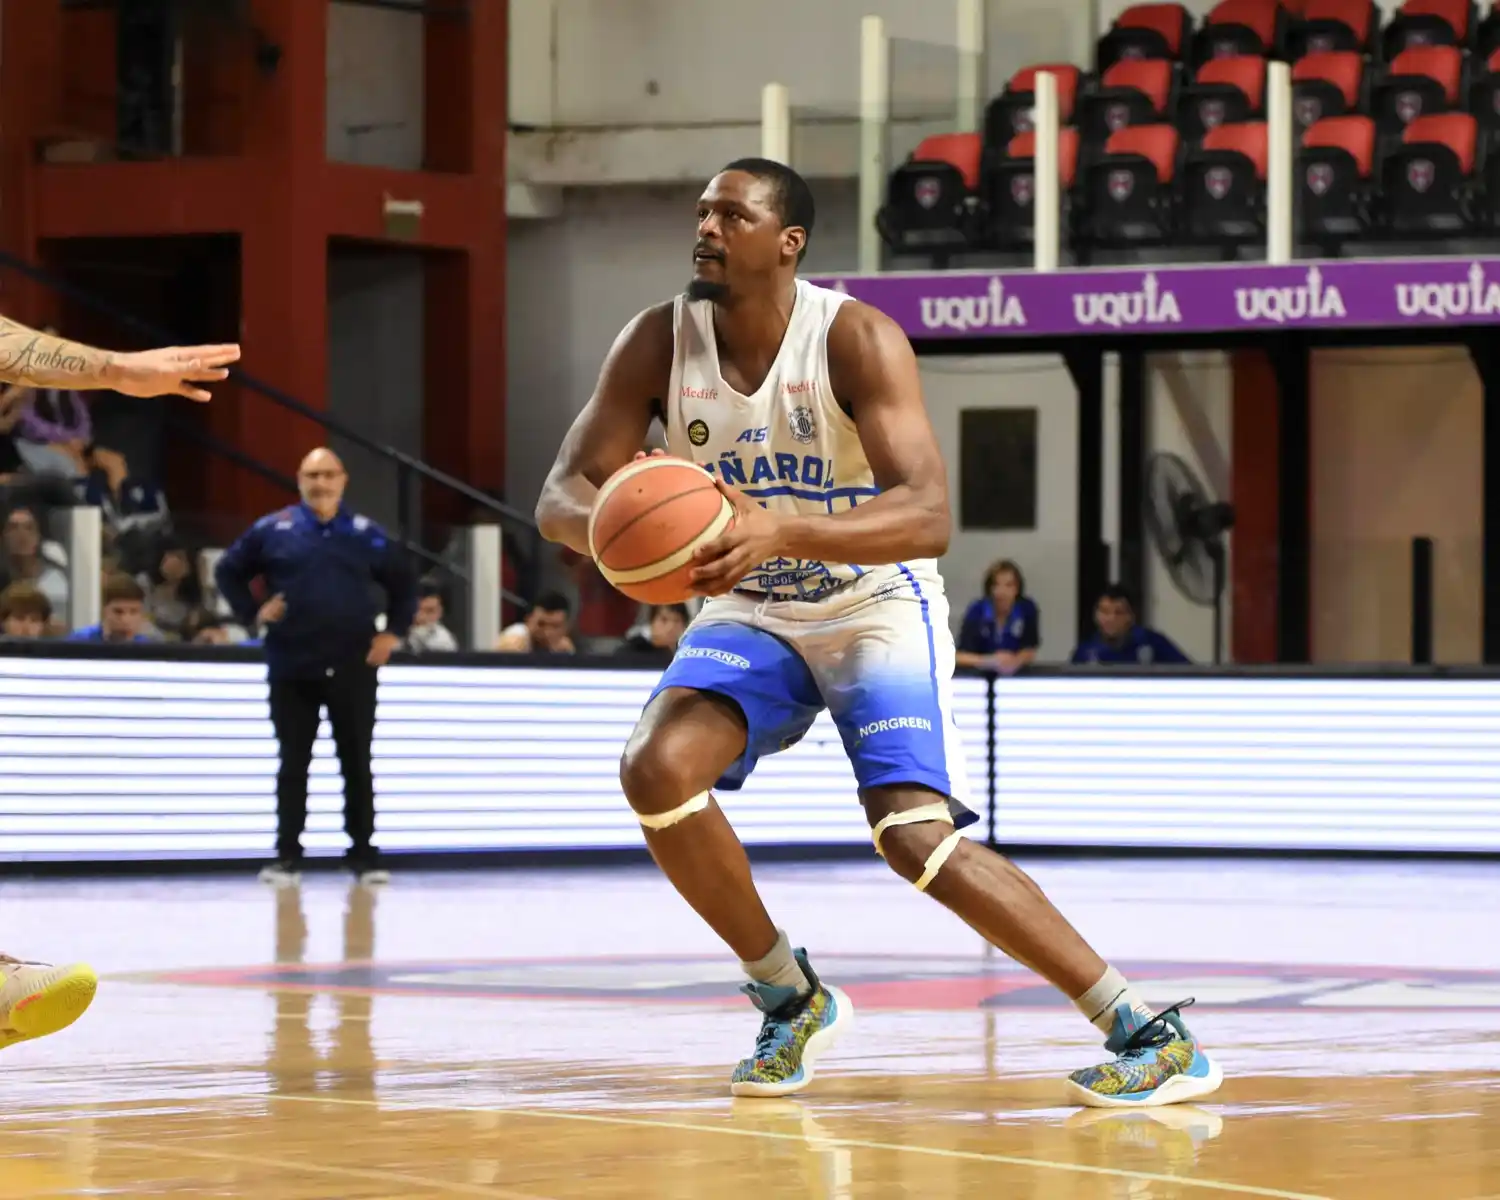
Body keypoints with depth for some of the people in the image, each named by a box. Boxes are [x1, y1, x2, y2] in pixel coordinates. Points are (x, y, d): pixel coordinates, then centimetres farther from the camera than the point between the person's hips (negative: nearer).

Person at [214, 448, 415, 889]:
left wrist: (394, 631, 2)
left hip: (352, 669, 1)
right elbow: (228, 571, 11)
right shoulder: (273, 530, 1)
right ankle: (287, 857, 7)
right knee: (293, 765, 3)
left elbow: (403, 585, 15)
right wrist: (252, 614, -2)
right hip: (292, 669, 0)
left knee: (357, 765, 4)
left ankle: (364, 856, 11)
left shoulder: (365, 533, 5)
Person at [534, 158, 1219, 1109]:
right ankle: (792, 998, 0)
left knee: (918, 836, -22)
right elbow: (561, 496, -11)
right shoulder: (659, 344, -11)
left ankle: (1147, 1030, -14)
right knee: (657, 768, -22)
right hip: (754, 614, 5)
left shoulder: (857, 340, -24)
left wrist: (780, 533, -50)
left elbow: (929, 516, -34)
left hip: (877, 608, -4)